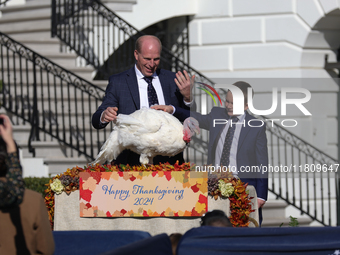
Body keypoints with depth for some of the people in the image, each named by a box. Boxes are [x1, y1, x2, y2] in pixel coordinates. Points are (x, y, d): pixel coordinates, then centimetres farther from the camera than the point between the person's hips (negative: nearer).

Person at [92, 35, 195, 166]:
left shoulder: (172, 80, 14)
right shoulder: (118, 82, 8)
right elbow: (96, 122, 4)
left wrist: (188, 97, -8)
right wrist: (104, 116, -21)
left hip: (169, 160, 2)